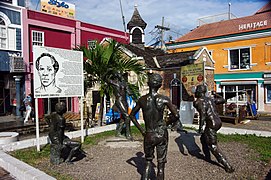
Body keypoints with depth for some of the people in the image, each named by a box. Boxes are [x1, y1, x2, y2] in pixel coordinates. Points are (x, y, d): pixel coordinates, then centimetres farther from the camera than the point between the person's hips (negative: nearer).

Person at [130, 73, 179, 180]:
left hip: (148, 135, 2)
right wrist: (167, 123, 7)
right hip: (161, 134, -2)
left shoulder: (142, 100, -3)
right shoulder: (164, 99, -11)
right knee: (161, 164, 11)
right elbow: (176, 116, -10)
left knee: (148, 161, 23)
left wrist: (141, 130, 11)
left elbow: (132, 115, 8)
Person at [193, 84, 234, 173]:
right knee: (203, 138, 27)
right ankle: (207, 157, 41)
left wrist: (200, 127, -24)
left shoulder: (198, 101, -9)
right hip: (218, 122, 9)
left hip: (211, 124, -9)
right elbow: (223, 100, 27)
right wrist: (216, 95, 44)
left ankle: (228, 166, 0)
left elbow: (203, 113, -25)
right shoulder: (210, 98, 13)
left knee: (213, 147, 2)